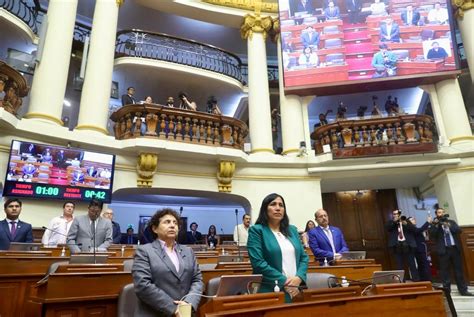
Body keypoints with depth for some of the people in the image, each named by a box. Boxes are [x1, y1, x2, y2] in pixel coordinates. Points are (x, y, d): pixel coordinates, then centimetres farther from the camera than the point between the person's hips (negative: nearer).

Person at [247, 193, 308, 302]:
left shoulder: (292, 230, 13)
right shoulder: (256, 230, -5)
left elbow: (304, 257, 11)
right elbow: (258, 263, -14)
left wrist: (299, 278, -7)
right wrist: (283, 282, -16)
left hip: (296, 290, 5)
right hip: (270, 292, -5)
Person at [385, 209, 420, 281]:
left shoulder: (406, 221, 11)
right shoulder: (391, 222, 11)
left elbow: (415, 229, 0)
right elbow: (387, 227, -10)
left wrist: (406, 224, -15)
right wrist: (394, 221, -17)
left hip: (407, 245, 0)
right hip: (397, 246, 0)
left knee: (412, 264, 3)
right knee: (399, 265, 3)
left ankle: (416, 280, 9)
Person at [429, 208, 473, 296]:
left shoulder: (451, 222, 13)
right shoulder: (434, 224, 3)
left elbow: (459, 230, -2)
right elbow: (431, 236, -8)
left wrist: (448, 225, -14)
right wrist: (436, 225, -17)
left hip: (455, 248, 3)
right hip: (444, 250, -3)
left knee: (459, 270, 7)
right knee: (445, 271, 1)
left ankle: (463, 290, 15)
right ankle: (447, 290, 9)